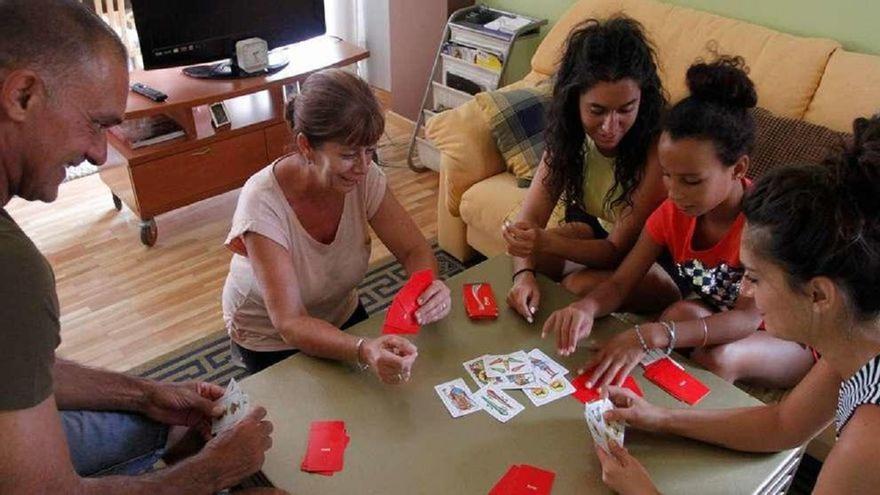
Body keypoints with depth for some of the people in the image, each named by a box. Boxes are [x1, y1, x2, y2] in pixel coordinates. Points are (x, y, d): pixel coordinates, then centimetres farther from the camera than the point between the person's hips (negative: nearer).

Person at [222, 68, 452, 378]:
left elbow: (415, 250, -15)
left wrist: (430, 287, -39)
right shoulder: (263, 202, -35)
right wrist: (363, 351, -56)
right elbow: (290, 323, -37)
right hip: (270, 340, -4)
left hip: (340, 315, 5)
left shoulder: (364, 177, -22)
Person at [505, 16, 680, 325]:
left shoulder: (658, 145, -32)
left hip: (657, 257, -4)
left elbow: (618, 250, -28)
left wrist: (546, 242, -45)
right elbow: (532, 215, -19)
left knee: (583, 285, -31)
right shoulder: (571, 131, -15)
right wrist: (524, 273, -40)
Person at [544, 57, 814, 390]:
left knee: (718, 357, -34)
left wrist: (651, 336, -50)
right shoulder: (672, 213, -11)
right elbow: (620, 284, -11)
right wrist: (587, 308, -38)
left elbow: (748, 317, -35)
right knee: (686, 313, -30)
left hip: (791, 341, -4)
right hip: (719, 329, 4)